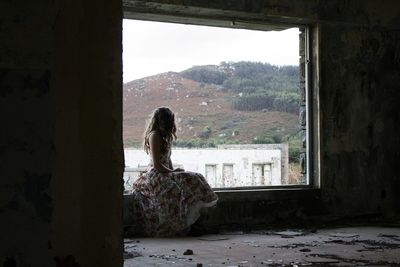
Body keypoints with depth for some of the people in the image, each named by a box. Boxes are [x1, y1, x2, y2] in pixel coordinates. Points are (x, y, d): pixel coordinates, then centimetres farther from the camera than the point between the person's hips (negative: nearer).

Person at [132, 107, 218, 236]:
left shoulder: (164, 136, 19)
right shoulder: (154, 136, -11)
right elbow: (157, 164, -16)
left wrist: (173, 171, 4)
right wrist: (173, 172, -7)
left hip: (165, 174, 10)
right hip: (155, 176, -10)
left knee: (195, 178, -5)